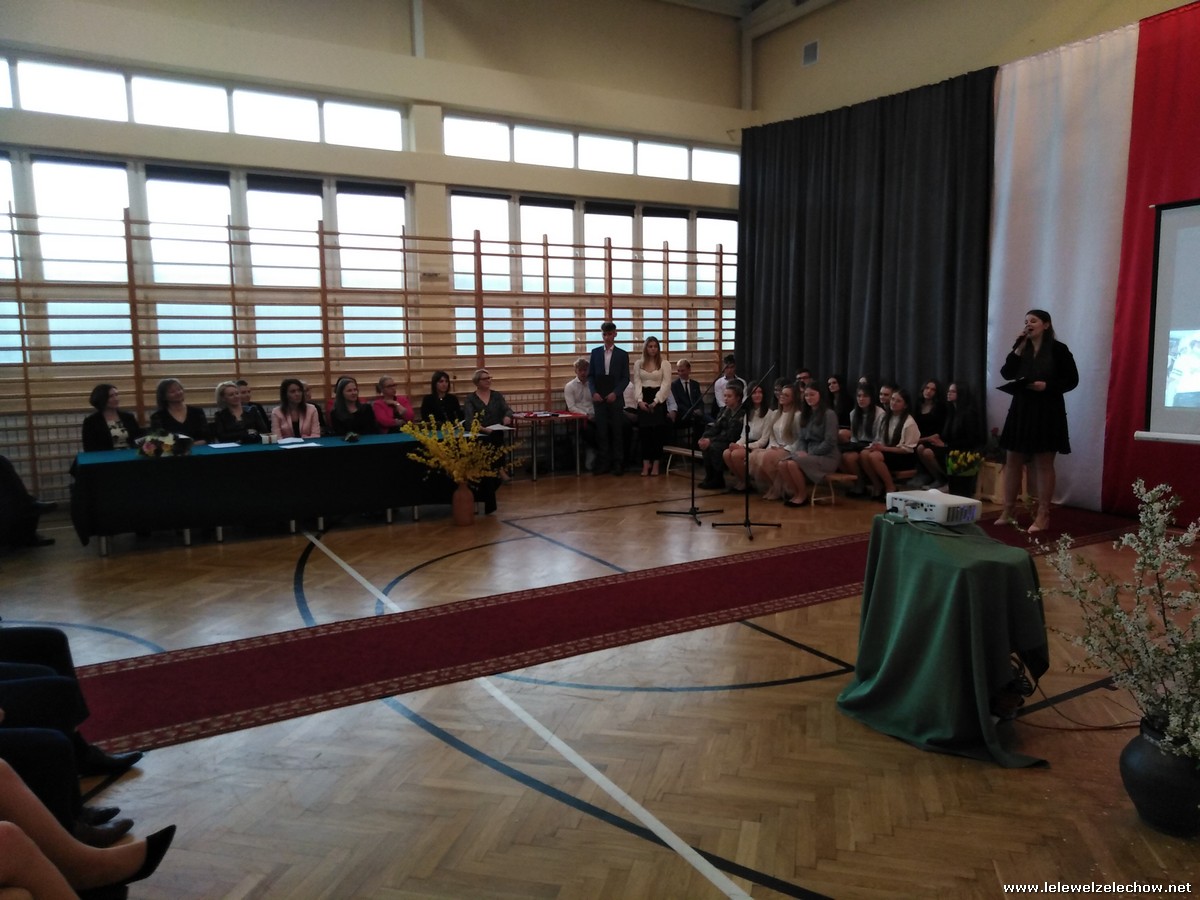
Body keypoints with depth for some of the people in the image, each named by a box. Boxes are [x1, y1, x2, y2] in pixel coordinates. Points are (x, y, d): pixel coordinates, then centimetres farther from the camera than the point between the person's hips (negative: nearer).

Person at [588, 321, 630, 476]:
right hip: (599, 398, 1)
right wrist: (594, 392, -6)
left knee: (617, 431, 2)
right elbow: (590, 375, 8)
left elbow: (625, 378, 2)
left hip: (615, 398, -1)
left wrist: (615, 393, -11)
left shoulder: (622, 354, 4)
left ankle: (618, 463, 8)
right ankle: (603, 463, 8)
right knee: (601, 431, 2)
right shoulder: (595, 352, 9)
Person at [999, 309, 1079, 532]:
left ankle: (1043, 515, 4)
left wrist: (1047, 386, -18)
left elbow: (1072, 380, -4)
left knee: (1043, 464, -1)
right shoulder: (1022, 348, 12)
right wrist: (1019, 348, -6)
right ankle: (1008, 510, 13)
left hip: (1048, 412, -5)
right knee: (1012, 461, 5)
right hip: (1021, 410, 5)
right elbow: (1006, 373, -1)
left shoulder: (1058, 349, -3)